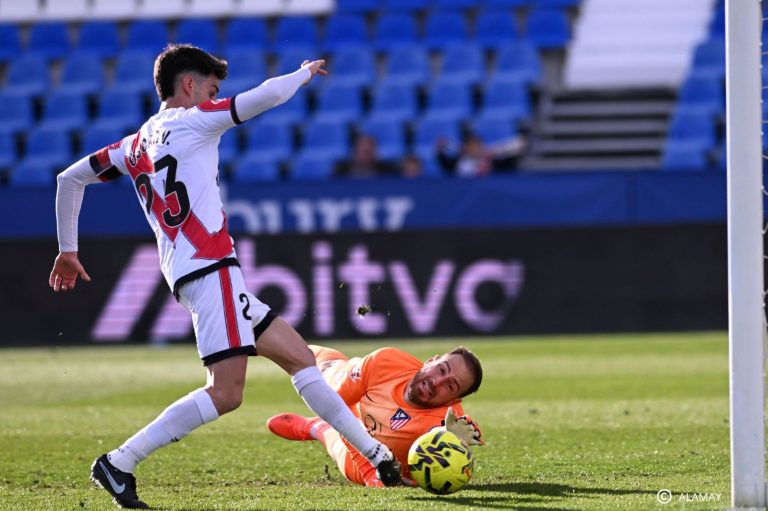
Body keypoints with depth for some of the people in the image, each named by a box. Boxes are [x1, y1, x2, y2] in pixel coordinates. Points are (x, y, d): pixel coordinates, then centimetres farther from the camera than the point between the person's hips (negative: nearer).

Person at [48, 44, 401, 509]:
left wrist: (69, 250, 26)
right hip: (209, 267, -10)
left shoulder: (136, 146, 19)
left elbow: (70, 178, 21)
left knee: (299, 358, 11)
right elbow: (269, 95, -3)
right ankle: (118, 464, -16)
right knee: (225, 392, -16)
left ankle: (375, 454, 11)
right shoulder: (192, 121, 0)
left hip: (195, 273, 10)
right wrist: (306, 72, 17)